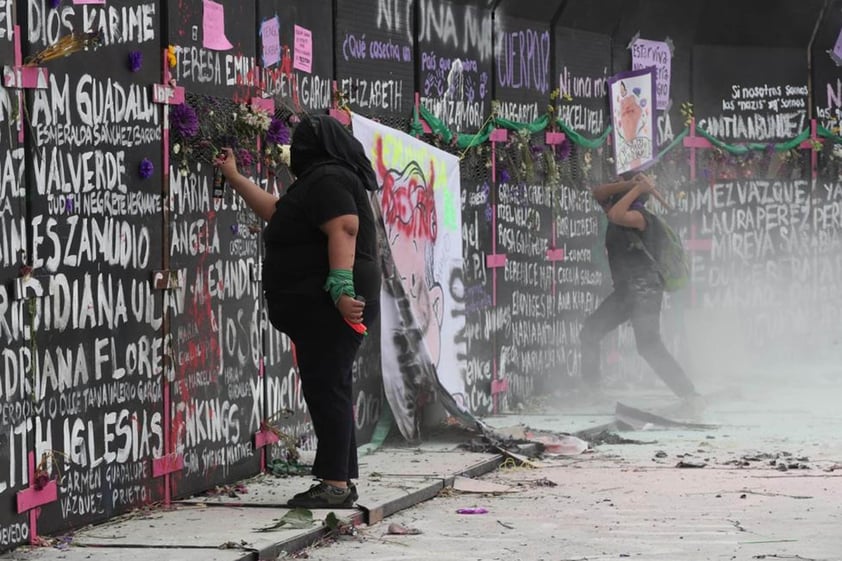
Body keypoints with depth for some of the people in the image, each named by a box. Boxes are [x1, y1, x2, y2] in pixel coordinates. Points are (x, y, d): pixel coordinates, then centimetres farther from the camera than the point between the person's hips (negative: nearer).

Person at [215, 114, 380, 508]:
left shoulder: (328, 180, -11)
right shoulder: (320, 181, 23)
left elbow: (344, 229, -24)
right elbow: (275, 211, 36)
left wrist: (341, 287, -32)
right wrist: (234, 178, 41)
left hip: (329, 306, -11)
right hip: (319, 308, 11)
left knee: (326, 389, -12)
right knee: (327, 390, 12)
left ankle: (335, 483, -14)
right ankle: (341, 481, 14)